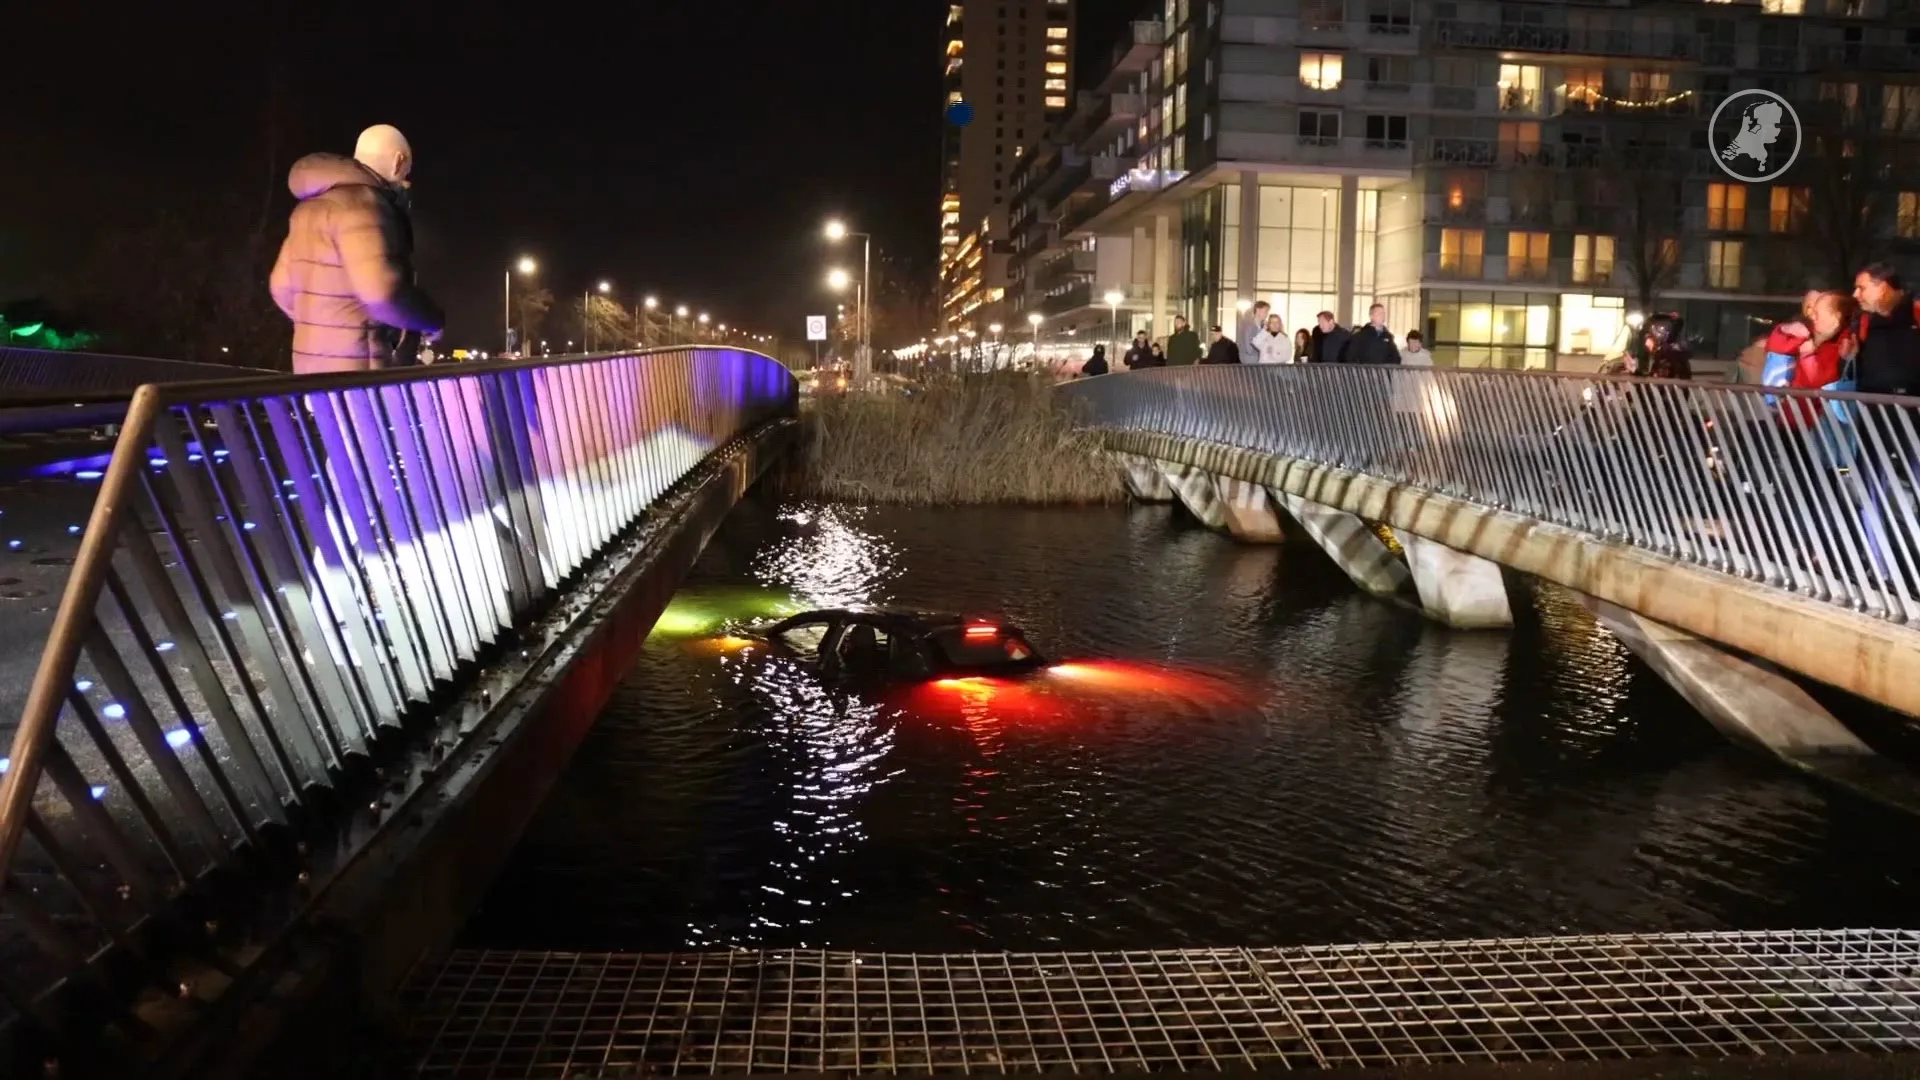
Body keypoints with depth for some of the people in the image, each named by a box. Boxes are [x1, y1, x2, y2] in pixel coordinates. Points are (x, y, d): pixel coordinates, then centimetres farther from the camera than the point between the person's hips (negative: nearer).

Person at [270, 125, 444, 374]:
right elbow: (382, 292, -26)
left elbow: (283, 287, 20)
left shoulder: (312, 205, 17)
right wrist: (433, 320, -10)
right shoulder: (361, 203, -14)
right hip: (360, 372, -10)